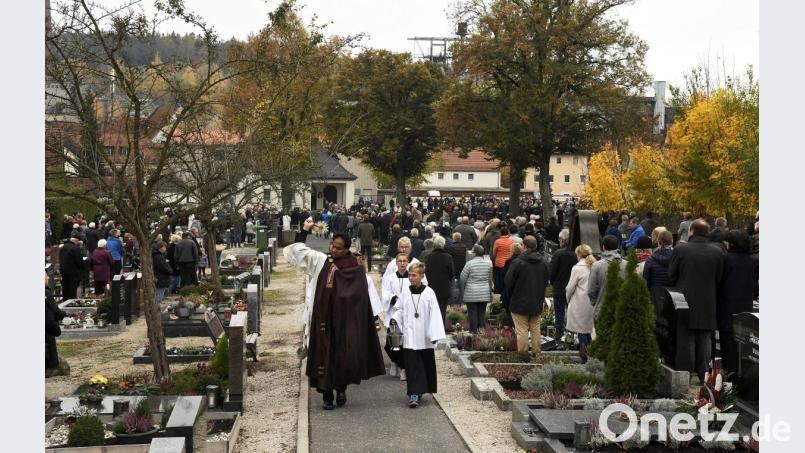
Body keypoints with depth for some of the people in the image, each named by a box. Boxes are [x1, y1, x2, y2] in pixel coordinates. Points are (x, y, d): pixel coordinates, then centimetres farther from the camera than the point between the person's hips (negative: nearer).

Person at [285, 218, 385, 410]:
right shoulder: (320, 261, 4)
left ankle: (341, 389, 25)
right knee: (325, 354, 2)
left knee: (344, 356, 3)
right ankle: (327, 395, 10)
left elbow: (362, 296, 0)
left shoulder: (356, 268, -1)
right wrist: (304, 231, -8)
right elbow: (299, 250, 0)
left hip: (345, 320, -1)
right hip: (324, 319, 1)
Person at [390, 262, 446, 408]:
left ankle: (419, 390, 28)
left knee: (426, 365, 11)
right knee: (412, 366, -4)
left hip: (424, 337, 0)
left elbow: (434, 314, -5)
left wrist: (434, 335, -9)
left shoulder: (429, 293, -5)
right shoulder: (405, 293, 2)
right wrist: (395, 318, -11)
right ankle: (414, 395, -6)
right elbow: (400, 310, 10)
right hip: (410, 337, 0)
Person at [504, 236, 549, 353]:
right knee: (535, 329, 14)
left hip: (520, 303, -5)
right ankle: (536, 353, 19)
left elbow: (508, 282, -11)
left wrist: (511, 295, 7)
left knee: (522, 330, -1)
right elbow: (546, 282, 11)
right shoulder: (543, 263, 2)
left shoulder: (518, 262, -16)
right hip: (537, 303, 5)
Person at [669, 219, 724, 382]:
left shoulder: (680, 250, -11)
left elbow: (671, 275, -4)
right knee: (705, 339, 10)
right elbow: (719, 278, 2)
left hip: (686, 301, -2)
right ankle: (702, 374, 13)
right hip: (708, 304, 2)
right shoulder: (717, 252, -2)